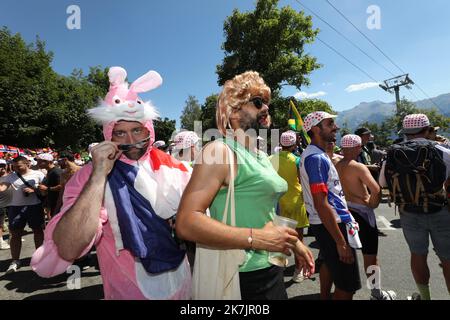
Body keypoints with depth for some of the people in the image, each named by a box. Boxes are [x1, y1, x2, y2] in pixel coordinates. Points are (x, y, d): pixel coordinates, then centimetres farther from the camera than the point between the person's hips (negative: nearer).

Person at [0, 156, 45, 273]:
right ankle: (15, 261, 17)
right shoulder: (11, 176, 4)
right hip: (16, 207, 2)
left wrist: (34, 189, -18)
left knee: (38, 230, 10)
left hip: (35, 206, -2)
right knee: (15, 234, 5)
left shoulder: (38, 174, -2)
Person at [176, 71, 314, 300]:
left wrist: (293, 242, 18)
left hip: (271, 270, 8)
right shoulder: (220, 151, -18)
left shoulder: (261, 156, 9)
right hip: (243, 278, -8)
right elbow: (186, 222, -27)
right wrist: (256, 238, -27)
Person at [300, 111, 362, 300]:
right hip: (332, 224, -10)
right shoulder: (316, 157, -20)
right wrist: (341, 242, -23)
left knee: (329, 263, 26)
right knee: (347, 287, 0)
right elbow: (321, 204, -25)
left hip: (324, 223, 10)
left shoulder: (315, 155, 12)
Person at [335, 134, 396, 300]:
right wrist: (373, 203, -11)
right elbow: (377, 190, -29)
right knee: (370, 255, 9)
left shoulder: (336, 166, 0)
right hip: (362, 212, -6)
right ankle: (376, 293, 24)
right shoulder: (359, 167, -19)